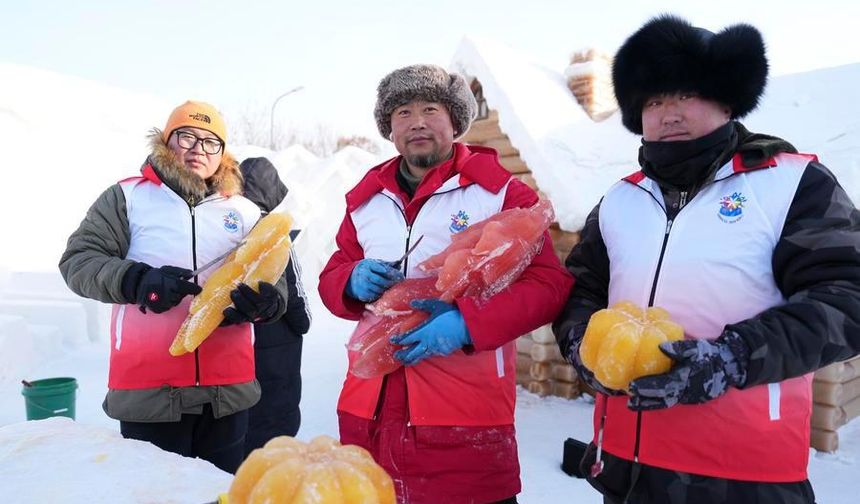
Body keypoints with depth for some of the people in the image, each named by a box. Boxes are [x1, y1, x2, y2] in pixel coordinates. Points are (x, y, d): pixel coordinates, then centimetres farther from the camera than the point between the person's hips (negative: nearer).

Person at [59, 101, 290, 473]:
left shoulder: (246, 212, 11)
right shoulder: (128, 198, 5)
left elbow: (275, 284, 9)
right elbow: (78, 260, 0)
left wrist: (265, 302, -14)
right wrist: (137, 280, -18)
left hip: (229, 391, 3)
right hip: (147, 391, -2)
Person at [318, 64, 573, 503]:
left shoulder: (499, 192, -2)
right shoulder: (366, 199, 12)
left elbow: (549, 282, -7)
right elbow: (331, 279, 17)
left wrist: (467, 325, -20)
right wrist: (353, 282, -8)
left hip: (468, 412, -4)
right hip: (370, 408, 5)